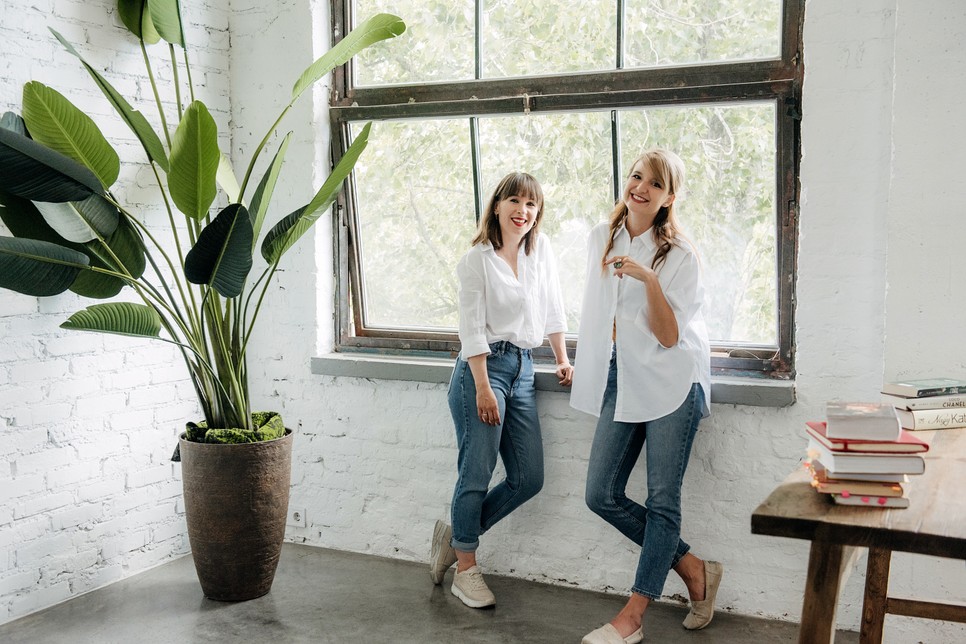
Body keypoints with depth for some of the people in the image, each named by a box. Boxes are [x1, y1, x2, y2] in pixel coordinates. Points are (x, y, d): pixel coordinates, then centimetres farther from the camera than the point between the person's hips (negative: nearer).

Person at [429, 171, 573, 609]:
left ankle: (456, 534, 22)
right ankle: (466, 568, 12)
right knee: (477, 473, -4)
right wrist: (484, 388, -15)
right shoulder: (477, 259, -6)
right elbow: (472, 328, -10)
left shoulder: (541, 249, 11)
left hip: (523, 369, 7)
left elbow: (553, 309, 18)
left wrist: (562, 360, 15)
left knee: (528, 479, 5)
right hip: (484, 366, -7)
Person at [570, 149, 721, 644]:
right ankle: (694, 570, 18)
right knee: (602, 496, 3)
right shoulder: (602, 238, 8)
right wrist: (584, 363, 25)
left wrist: (649, 280, -26)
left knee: (662, 501, -2)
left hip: (671, 380, -6)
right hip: (620, 378, 6)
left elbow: (669, 337, -14)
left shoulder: (679, 256, -8)